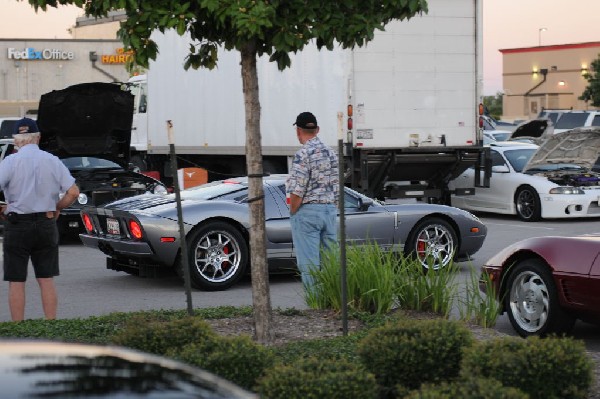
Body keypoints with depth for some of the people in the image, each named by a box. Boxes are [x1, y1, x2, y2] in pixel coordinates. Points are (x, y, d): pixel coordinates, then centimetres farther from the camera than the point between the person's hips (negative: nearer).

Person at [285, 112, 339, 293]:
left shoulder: (303, 154, -13)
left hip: (307, 211, -7)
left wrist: (292, 212, -5)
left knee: (309, 264, -4)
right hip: (330, 210, 7)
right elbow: (337, 187, 13)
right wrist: (331, 208, 19)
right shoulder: (330, 152, 11)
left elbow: (297, 191, -17)